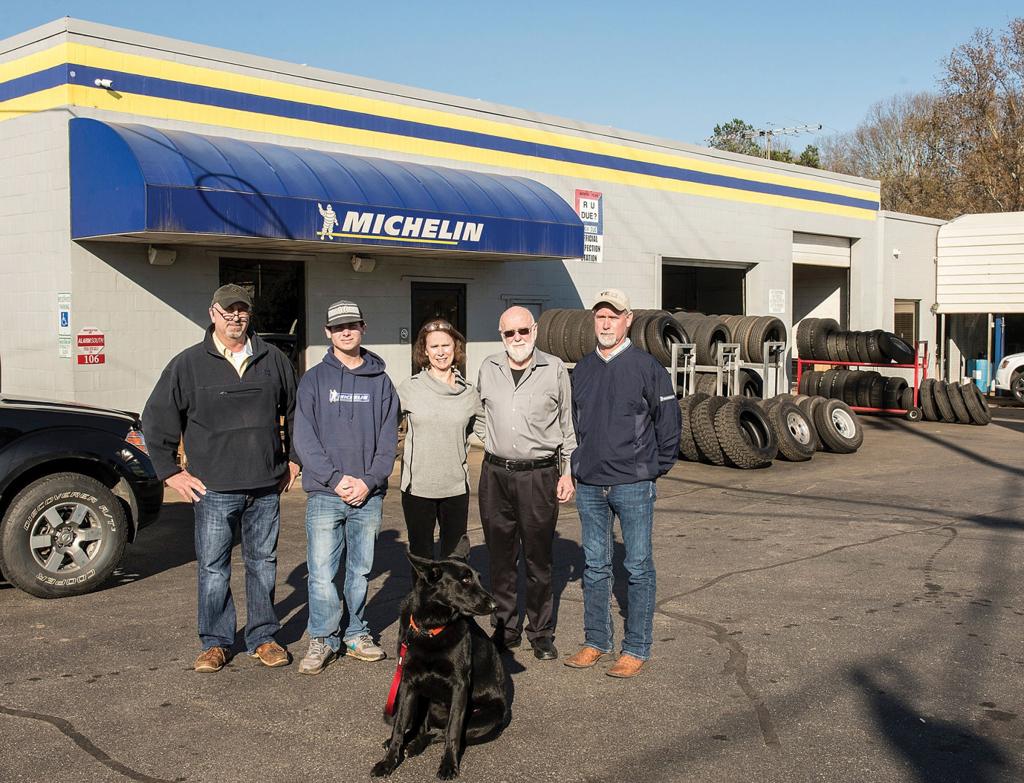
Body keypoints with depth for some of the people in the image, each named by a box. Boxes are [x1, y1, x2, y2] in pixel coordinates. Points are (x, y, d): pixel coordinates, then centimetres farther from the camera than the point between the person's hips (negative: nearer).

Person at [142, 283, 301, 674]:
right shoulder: (189, 364, -1)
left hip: (266, 488, 2)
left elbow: (296, 412, 18)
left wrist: (293, 459, 15)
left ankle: (263, 638, 21)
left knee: (263, 564, 10)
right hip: (213, 489, -2)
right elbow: (155, 418, 2)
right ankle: (215, 642, 15)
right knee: (213, 568, 3)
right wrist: (171, 472, 0)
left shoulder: (273, 360, 6)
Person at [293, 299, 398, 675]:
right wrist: (336, 478, -13)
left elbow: (389, 439, 5)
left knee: (361, 570, 10)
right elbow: (305, 438, -3)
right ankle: (322, 640, 10)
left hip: (369, 494, 2)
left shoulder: (380, 381, 7)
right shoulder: (314, 379, 3)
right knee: (321, 572, -3)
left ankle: (356, 635, 23)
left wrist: (369, 481, -8)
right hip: (325, 494, -2)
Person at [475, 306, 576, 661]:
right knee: (501, 557, 9)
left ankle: (541, 632, 17)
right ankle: (505, 628, 22)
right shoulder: (488, 369, 7)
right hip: (496, 474, 3)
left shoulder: (554, 369, 0)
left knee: (538, 558, 5)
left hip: (539, 475, -2)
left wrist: (567, 471, 5)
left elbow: (567, 424, 6)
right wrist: (491, 443, 11)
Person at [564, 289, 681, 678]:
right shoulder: (583, 368, 8)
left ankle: (636, 648, 12)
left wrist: (658, 467, 0)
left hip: (633, 485, -5)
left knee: (638, 567, 3)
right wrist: (576, 465, 13)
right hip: (589, 485, 5)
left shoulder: (646, 367, -7)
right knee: (594, 566, 12)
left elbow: (669, 419, -3)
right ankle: (595, 641, 24)